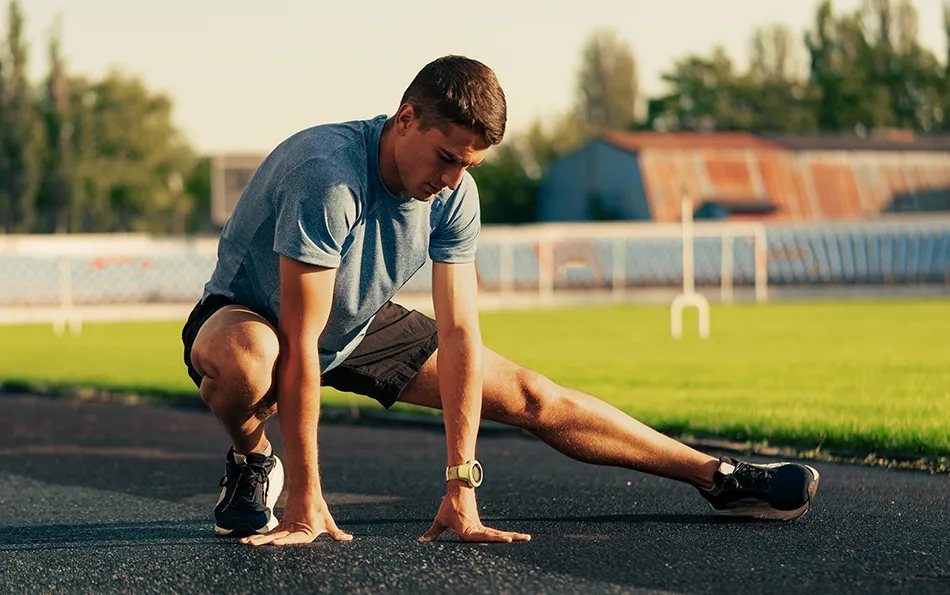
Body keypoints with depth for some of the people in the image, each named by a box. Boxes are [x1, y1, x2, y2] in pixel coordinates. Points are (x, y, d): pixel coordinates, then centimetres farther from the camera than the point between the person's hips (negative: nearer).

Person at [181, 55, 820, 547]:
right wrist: (305, 499, -34)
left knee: (531, 397, 1)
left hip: (361, 327, 6)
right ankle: (252, 465, -9)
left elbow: (459, 333, -16)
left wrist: (461, 487, -21)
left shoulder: (455, 195, -17)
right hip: (252, 316, -5)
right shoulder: (329, 175, -38)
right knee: (247, 362, -43)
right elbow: (300, 342, -36)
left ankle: (719, 477, 9)